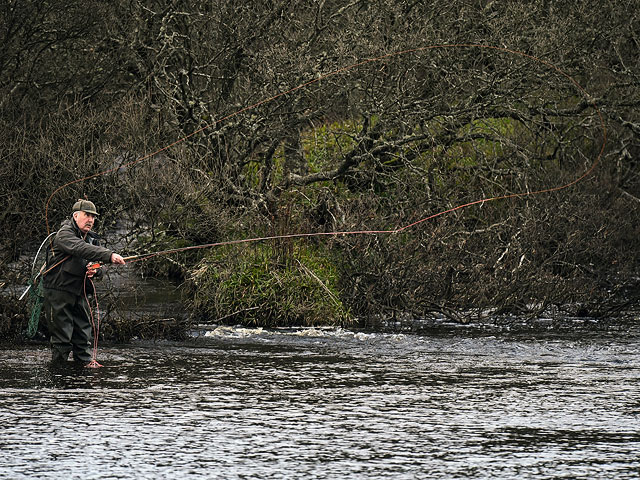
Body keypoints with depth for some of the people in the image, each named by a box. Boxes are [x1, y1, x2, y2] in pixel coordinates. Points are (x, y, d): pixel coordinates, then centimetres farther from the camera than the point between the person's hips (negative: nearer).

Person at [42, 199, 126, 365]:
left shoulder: (91, 238, 14)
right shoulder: (64, 234, -13)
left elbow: (100, 269, 16)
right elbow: (82, 249, -34)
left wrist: (95, 270, -11)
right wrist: (109, 255, -44)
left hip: (79, 295, 8)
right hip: (59, 292, -8)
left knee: (84, 336, 9)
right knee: (62, 338, -6)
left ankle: (85, 363, 17)